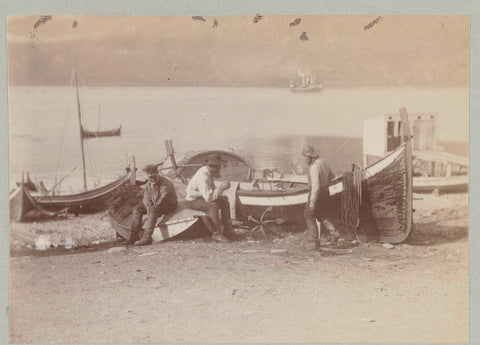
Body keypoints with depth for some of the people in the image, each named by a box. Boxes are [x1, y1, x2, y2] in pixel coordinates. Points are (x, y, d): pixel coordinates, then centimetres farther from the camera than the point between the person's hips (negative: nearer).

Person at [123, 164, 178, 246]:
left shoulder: (166, 184, -28)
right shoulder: (149, 183, -3)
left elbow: (158, 202, -30)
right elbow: (146, 198, 1)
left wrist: (153, 188, -34)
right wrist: (148, 207, -19)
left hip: (169, 204, -8)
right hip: (154, 204, 8)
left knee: (153, 210, -36)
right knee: (137, 209, -5)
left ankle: (147, 238, -36)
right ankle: (134, 236, -5)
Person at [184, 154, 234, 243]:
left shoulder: (209, 173, 2)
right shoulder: (203, 176, -30)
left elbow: (212, 190, 13)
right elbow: (208, 197, -35)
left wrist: (221, 187, -5)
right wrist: (221, 188, -29)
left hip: (202, 197, 10)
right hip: (192, 200, -10)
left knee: (225, 202, 4)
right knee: (213, 206, -32)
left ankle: (227, 230, 8)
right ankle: (216, 234, -27)